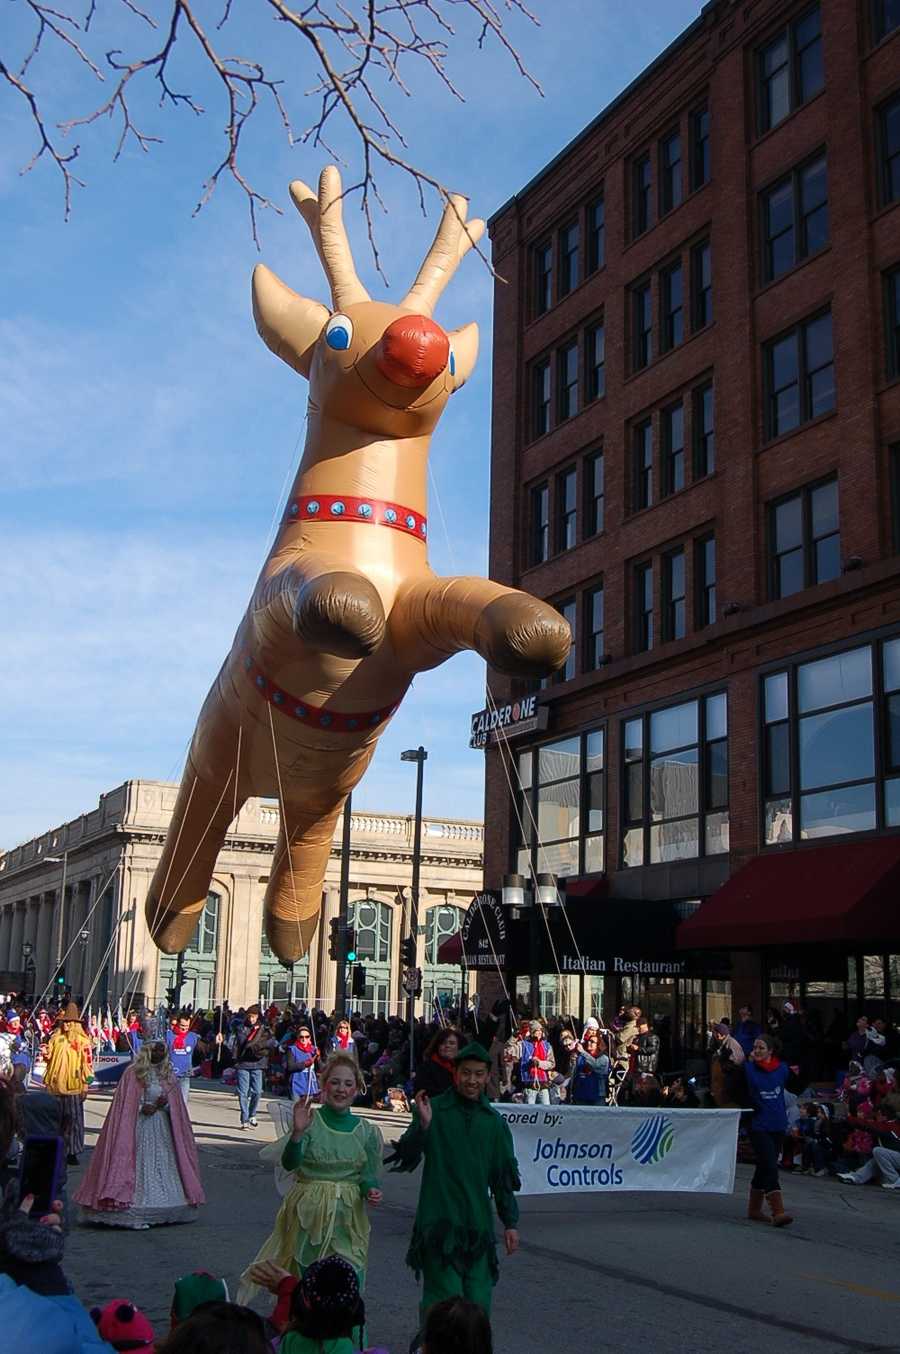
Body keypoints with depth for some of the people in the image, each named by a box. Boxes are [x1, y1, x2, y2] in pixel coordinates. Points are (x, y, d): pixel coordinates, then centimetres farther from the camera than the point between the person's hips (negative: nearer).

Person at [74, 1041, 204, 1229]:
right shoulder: (133, 1073, -5)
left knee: (163, 1163, 6)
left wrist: (164, 1105, -8)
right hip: (139, 1127, -5)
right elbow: (124, 1106, -5)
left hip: (162, 1127, 5)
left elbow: (176, 1106, 12)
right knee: (139, 1163, -7)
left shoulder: (168, 1074, 9)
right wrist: (142, 1108, -19)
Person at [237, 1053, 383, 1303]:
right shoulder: (310, 1121, -7)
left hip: (348, 1217, 2)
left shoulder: (365, 1130, 3)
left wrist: (370, 1191, -13)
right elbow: (289, 1164, -19)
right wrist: (297, 1132, -36)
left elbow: (368, 1175, 8)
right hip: (308, 1214, -2)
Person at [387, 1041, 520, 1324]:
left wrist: (510, 1223, 10)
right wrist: (423, 1125, -28)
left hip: (478, 1223, 3)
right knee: (444, 1297, -7)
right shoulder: (434, 1110, -3)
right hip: (439, 1222, -3)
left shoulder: (494, 1121, 8)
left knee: (478, 1302, 2)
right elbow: (407, 1157, -11)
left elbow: (503, 1176, 13)